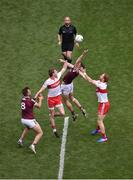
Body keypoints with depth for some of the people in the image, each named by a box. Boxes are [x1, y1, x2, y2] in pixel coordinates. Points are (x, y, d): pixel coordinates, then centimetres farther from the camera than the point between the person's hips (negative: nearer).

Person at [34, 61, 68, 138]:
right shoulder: (48, 82, -21)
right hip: (51, 99, -5)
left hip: (58, 98, 5)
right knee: (52, 115, 6)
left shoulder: (58, 76, -7)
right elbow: (41, 90, -20)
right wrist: (34, 98, -29)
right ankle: (54, 130, 19)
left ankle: (53, 114, 25)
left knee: (62, 113, -7)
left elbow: (64, 68, 6)